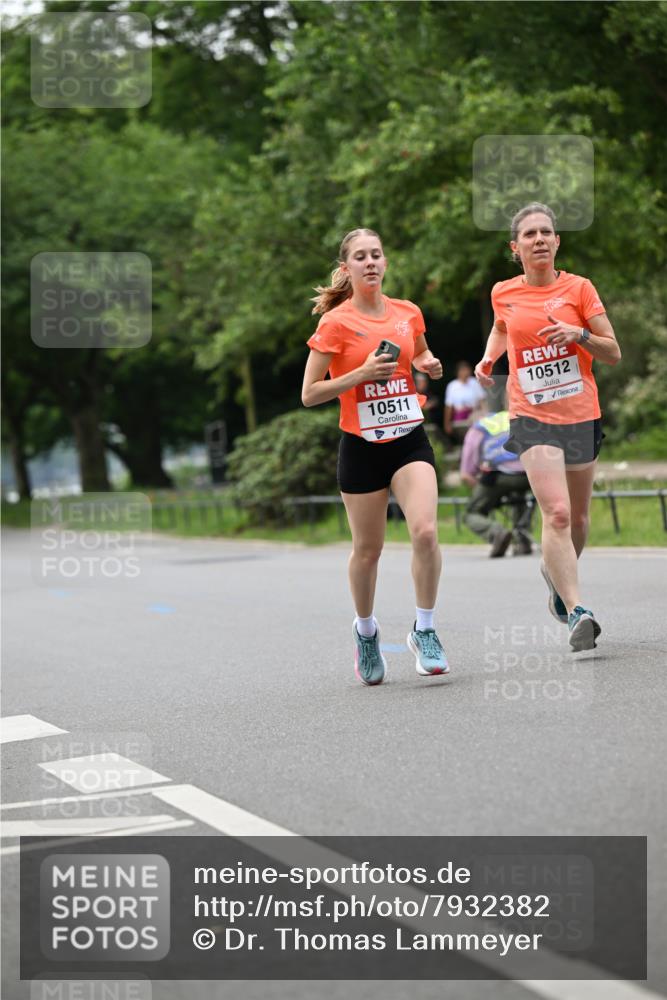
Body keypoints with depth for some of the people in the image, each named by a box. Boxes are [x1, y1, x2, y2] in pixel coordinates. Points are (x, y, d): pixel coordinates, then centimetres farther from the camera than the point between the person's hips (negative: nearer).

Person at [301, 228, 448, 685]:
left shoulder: (409, 314, 5)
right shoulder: (336, 323, -8)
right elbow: (309, 394, -9)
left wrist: (430, 365, 3)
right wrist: (361, 373, -20)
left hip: (409, 439, 2)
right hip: (362, 446, -2)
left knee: (426, 531, -18)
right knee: (368, 549, 7)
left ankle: (425, 630, -3)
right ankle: (366, 630, 32)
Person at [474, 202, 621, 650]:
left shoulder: (579, 288, -2)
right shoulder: (503, 294, 3)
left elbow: (614, 353, -1)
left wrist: (580, 334, -18)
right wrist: (489, 358, 8)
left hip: (582, 415, 2)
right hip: (532, 416, -1)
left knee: (578, 518, 14)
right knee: (557, 513, -19)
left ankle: (556, 571, 45)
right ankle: (576, 611, -23)